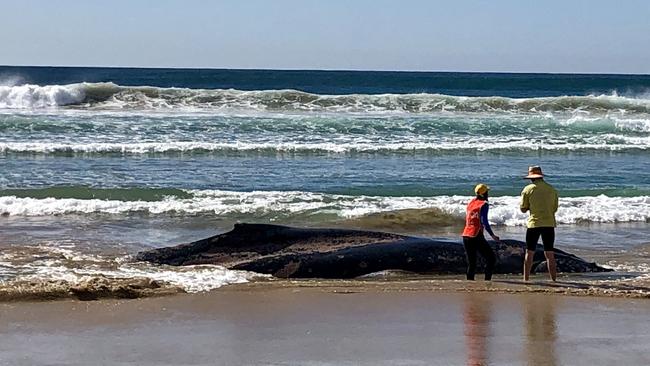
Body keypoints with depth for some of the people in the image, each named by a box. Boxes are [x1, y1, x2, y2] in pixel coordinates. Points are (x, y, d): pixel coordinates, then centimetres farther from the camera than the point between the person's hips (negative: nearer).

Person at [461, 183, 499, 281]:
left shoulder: (471, 202, 14)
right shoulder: (484, 204, -4)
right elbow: (484, 221, -13)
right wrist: (492, 235, -10)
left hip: (466, 236, 6)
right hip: (477, 237, -6)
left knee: (471, 263, 12)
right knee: (491, 259, 4)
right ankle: (487, 280, -9)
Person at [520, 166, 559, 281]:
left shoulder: (528, 189, -3)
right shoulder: (552, 189, 6)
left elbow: (523, 209, 2)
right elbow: (555, 208, 12)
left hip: (534, 224, -2)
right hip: (549, 224, 2)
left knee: (530, 253, 4)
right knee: (549, 253, 6)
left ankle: (526, 279, 2)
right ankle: (553, 279, 3)